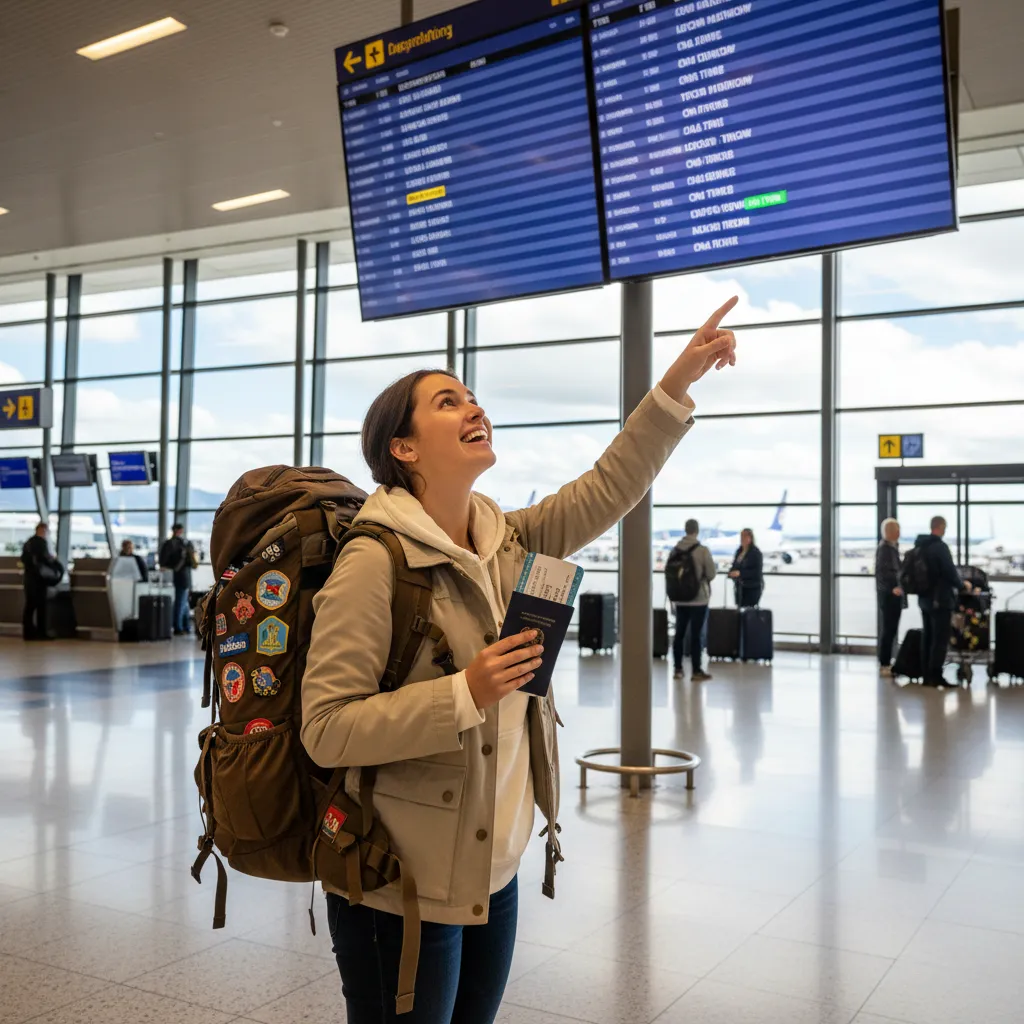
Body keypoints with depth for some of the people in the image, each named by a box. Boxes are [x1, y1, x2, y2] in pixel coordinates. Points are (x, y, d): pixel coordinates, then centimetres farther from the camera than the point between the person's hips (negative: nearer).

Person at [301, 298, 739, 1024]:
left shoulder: (508, 542, 3)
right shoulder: (374, 562, -19)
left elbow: (608, 490, 0)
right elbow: (326, 730, -22)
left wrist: (680, 379, -7)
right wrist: (465, 694, -29)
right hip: (401, 887, -7)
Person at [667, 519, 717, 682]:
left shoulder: (675, 550, 1)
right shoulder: (702, 550, -13)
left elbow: (667, 570, 5)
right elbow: (712, 573, -11)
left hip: (679, 599, 5)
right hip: (698, 598, -4)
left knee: (679, 633, 12)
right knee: (696, 634, 0)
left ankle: (678, 669, 17)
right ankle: (697, 671, 4)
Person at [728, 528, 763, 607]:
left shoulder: (756, 552, -9)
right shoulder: (739, 551, 12)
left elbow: (757, 572, -15)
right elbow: (735, 566, 21)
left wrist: (740, 573, -22)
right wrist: (732, 572, -3)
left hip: (753, 588, -7)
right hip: (740, 587, 7)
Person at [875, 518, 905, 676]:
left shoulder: (893, 547, 14)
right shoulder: (884, 548, -14)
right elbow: (880, 572, -22)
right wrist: (892, 588, -32)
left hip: (894, 594, 9)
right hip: (889, 594, -9)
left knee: (890, 629, 13)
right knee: (888, 629, -6)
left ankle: (886, 662, 19)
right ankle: (884, 664, -2)